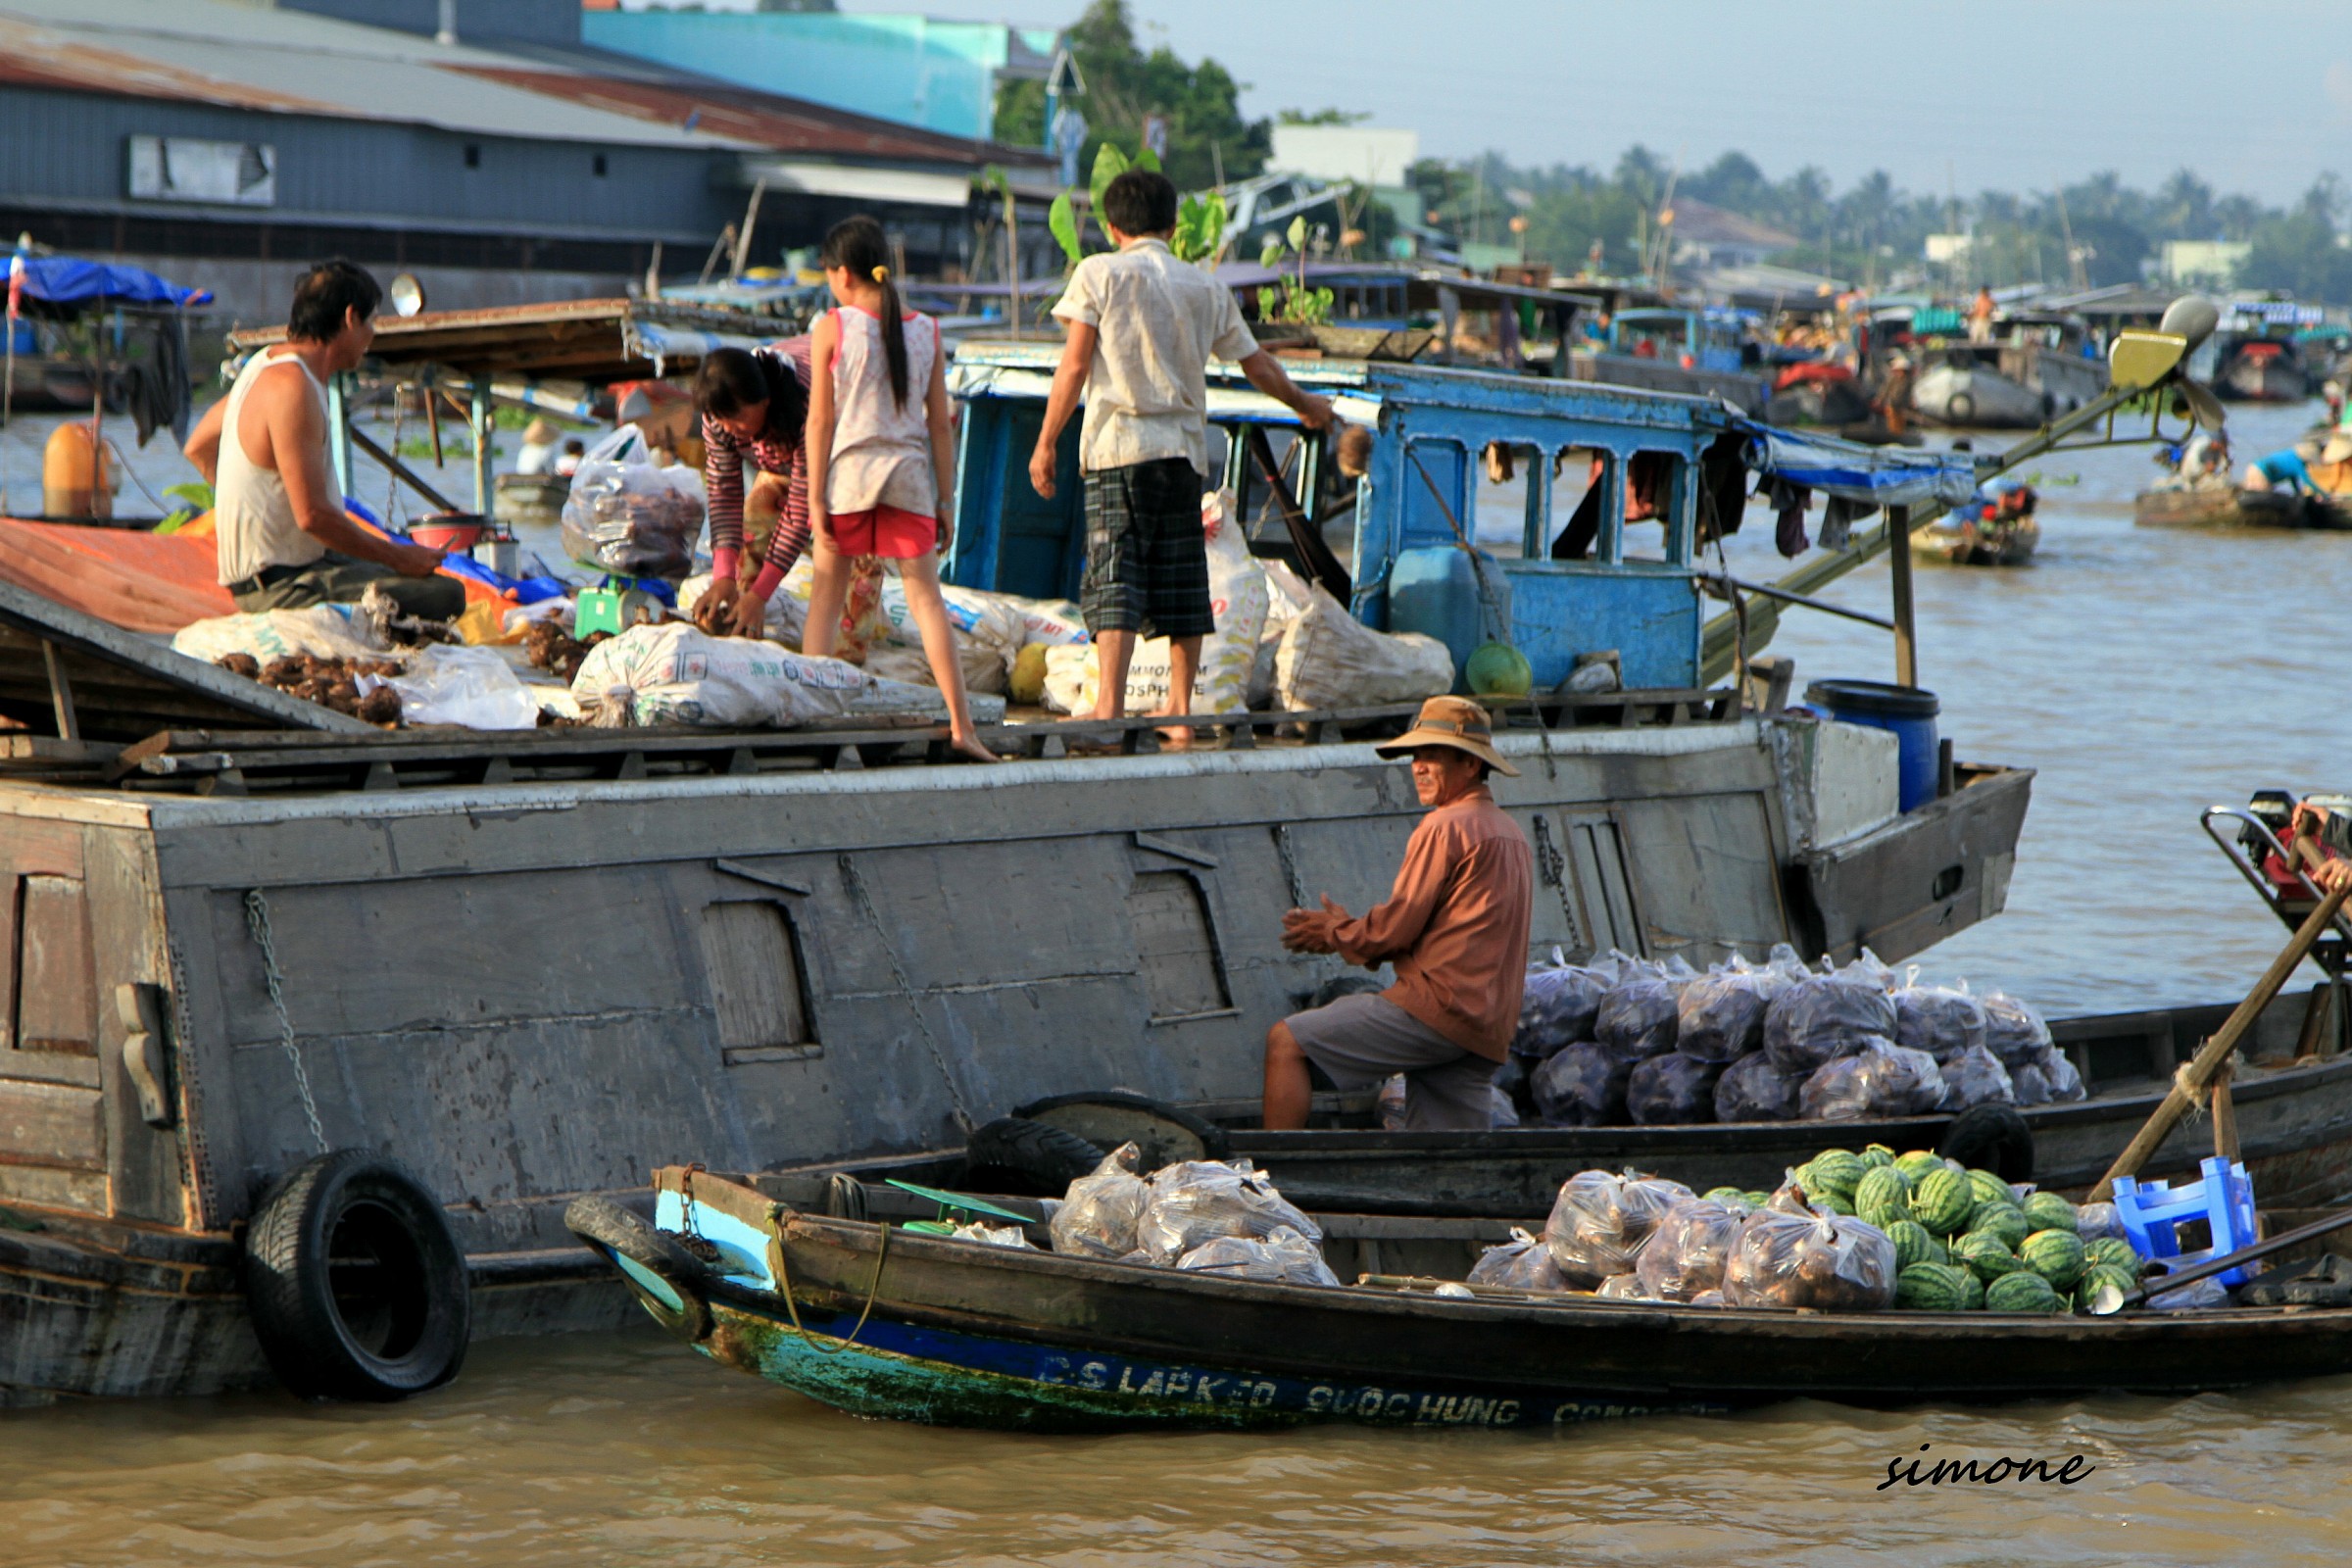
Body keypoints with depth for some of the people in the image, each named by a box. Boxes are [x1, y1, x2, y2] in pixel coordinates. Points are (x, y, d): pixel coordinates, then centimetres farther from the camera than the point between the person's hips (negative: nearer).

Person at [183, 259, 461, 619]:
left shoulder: (264, 364, 12)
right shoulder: (292, 386, -19)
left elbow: (198, 448, 25)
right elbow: (313, 516, -24)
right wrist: (397, 557, -14)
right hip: (282, 586, -11)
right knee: (446, 596, -22)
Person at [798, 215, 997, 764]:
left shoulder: (832, 328, -4)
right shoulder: (925, 330, 5)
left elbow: (820, 420, -5)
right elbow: (940, 422, 5)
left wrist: (816, 496, -2)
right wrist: (946, 498, 9)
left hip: (848, 472, -2)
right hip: (909, 474, 2)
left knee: (826, 595, 9)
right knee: (926, 596, 3)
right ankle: (961, 724, -6)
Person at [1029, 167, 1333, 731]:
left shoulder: (1099, 273, 1)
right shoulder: (1207, 288, 13)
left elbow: (1075, 366, -4)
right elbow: (1258, 366, 22)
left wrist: (1046, 442, 2)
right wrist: (1304, 405, 40)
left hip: (1117, 444, -3)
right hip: (1184, 446, 4)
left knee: (1115, 578, -8)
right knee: (1181, 581, 9)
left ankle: (1109, 704, -19)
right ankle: (1179, 708, 13)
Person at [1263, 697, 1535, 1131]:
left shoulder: (1446, 827, -8)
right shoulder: (1510, 834, 22)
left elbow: (1397, 928, -10)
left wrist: (1336, 933, 9)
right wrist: (1345, 929, 18)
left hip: (1437, 1003, -9)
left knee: (1286, 1043, -7)